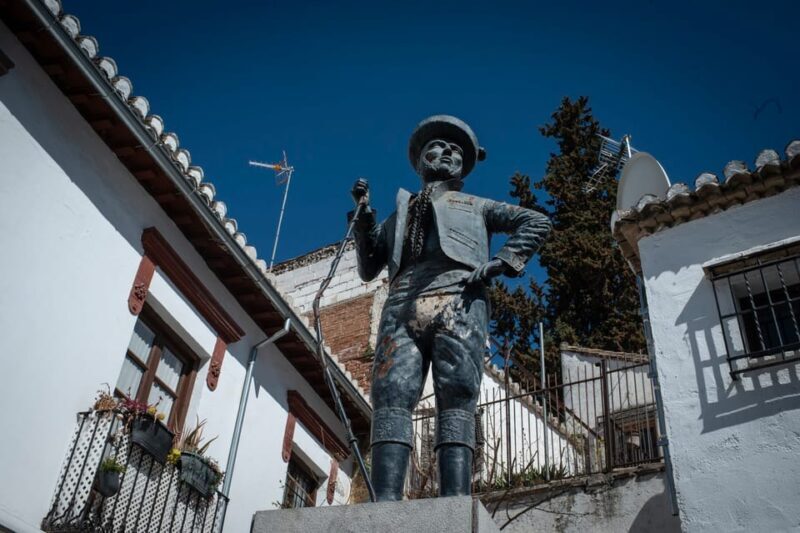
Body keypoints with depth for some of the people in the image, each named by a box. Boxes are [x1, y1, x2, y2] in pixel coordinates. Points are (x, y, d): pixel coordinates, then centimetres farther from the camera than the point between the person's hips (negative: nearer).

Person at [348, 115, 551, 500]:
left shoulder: (475, 206, 30)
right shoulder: (400, 214, 36)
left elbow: (536, 222, 20)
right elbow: (368, 268, 29)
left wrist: (502, 262, 3)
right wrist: (363, 216, 18)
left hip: (458, 302, -2)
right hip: (402, 307, 2)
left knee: (455, 401, -17)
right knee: (390, 400, -18)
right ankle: (385, 505, -28)